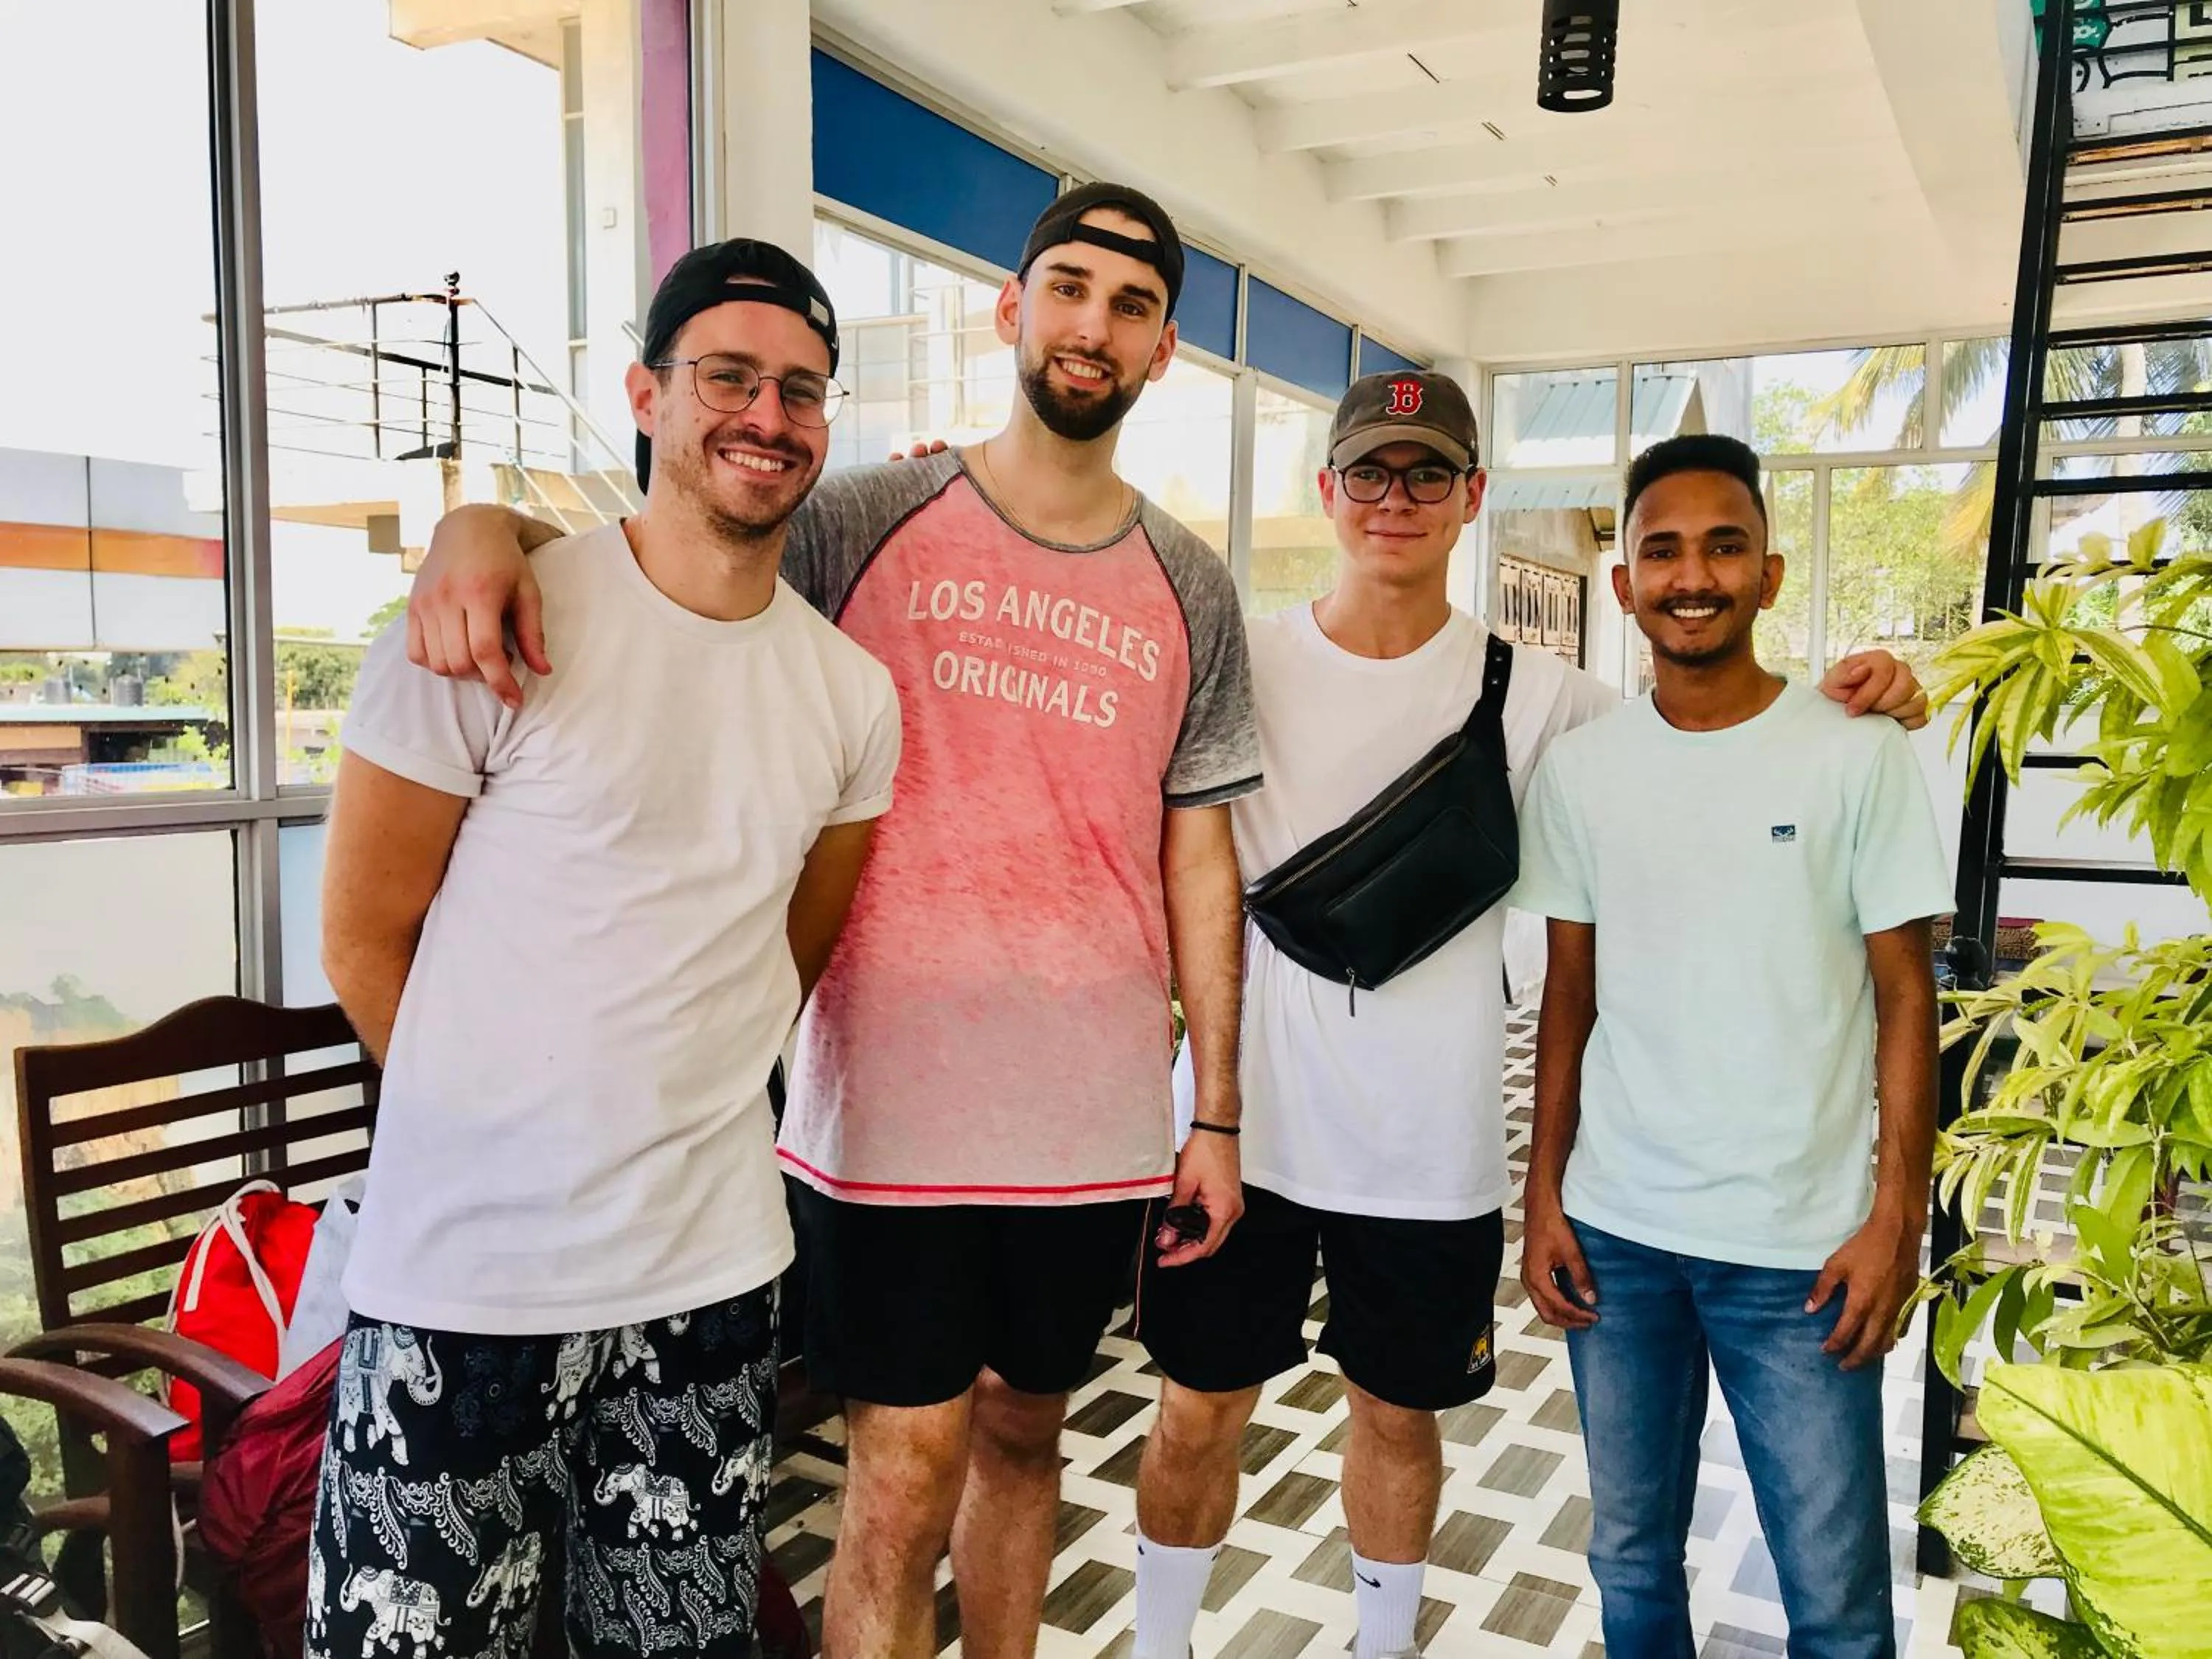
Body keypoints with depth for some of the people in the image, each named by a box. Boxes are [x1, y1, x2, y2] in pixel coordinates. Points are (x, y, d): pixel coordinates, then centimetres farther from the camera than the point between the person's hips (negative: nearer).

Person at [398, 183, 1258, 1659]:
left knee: (1025, 1427, 20)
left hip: (1098, 1121, 3)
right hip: (891, 1103, -3)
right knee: (906, 1480, 2)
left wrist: (1217, 1115, 6)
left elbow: (1198, 855, 7)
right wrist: (482, 524, -23)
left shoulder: (1190, 590, 6)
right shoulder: (866, 523, -2)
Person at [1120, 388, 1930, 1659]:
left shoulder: (1533, 695, -3)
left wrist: (1850, 696, -13)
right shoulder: (1239, 663, -4)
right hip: (1243, 1121, 0)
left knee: (1399, 1412, 19)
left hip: (1431, 1144, 1)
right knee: (1199, 1413, 13)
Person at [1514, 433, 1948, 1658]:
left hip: (1800, 1245, -2)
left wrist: (1897, 1216, -7)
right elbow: (1569, 995, 7)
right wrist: (1543, 1198, 5)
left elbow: (1905, 996, -2)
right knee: (1631, 1558, 15)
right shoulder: (1578, 769, 3)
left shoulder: (1858, 755, -5)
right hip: (1614, 1232, 3)